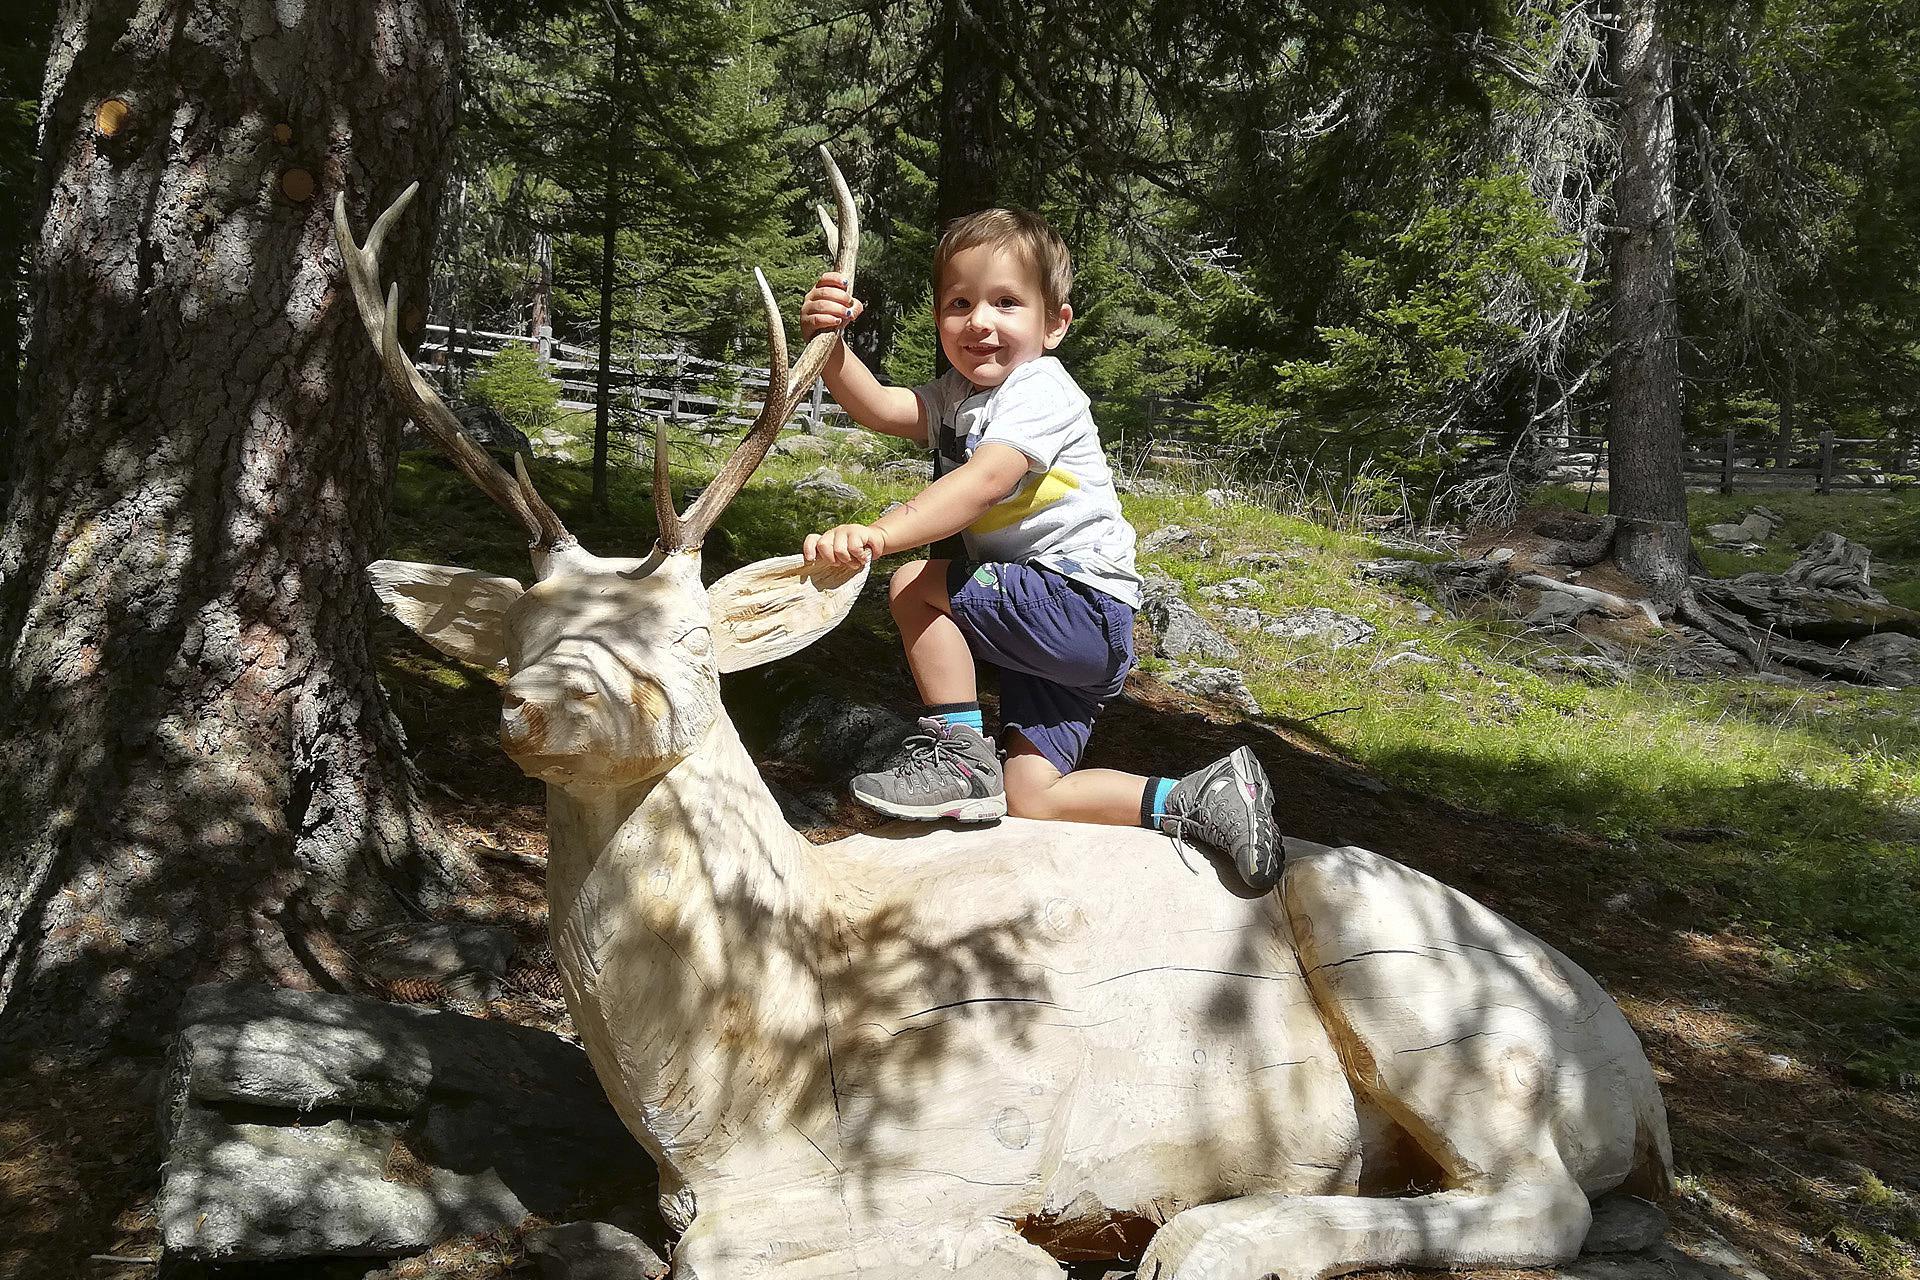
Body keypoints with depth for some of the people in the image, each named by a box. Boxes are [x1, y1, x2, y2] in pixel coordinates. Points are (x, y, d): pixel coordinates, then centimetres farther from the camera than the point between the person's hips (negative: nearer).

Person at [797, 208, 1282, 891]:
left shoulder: (1041, 393, -15)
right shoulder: (958, 394, 13)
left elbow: (984, 480, -33)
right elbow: (877, 406, -5)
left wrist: (879, 534, -47)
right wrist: (829, 341, -24)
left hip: (1082, 608, -9)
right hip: (1052, 628, 9)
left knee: (915, 586, -17)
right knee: (1026, 801, 2)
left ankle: (959, 755, -9)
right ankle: (1203, 800, 5)